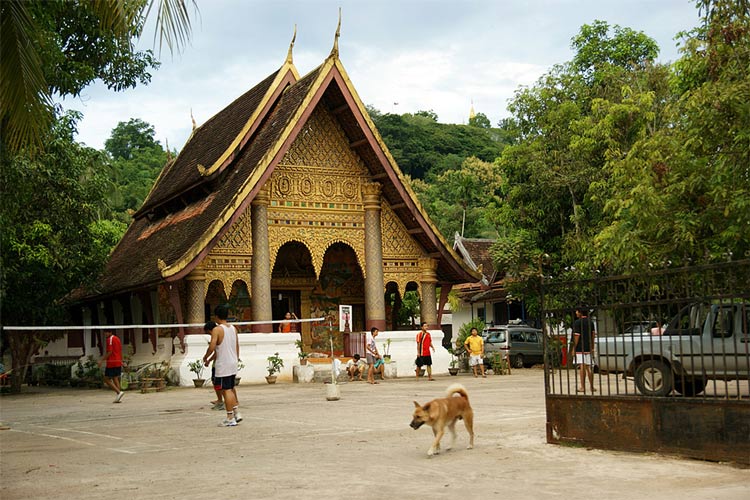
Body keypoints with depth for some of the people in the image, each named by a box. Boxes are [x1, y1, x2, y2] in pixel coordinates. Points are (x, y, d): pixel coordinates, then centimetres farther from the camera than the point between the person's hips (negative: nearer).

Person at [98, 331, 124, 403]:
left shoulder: (109, 339, -11)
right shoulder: (117, 339, 14)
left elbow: (109, 352, -17)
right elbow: (120, 351, 18)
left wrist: (102, 360, -14)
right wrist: (121, 361, 25)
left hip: (111, 363, -8)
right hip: (118, 362, 8)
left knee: (107, 380, -1)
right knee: (115, 379, 10)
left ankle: (119, 392, -14)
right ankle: (118, 398, 4)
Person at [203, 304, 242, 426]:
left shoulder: (217, 329, -14)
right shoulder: (233, 328, 8)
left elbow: (212, 347, -19)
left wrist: (205, 358, -2)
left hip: (223, 365, -7)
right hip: (233, 364, 7)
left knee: (226, 390, -2)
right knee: (230, 389, 18)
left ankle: (230, 418, 0)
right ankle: (236, 413, 17)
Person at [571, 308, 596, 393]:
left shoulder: (577, 322, -8)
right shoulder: (591, 322, 11)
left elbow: (577, 336, -12)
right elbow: (593, 335, 13)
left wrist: (574, 348, -7)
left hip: (580, 348, -6)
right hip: (589, 348, 6)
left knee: (582, 367, -7)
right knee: (589, 367, 9)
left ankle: (582, 387, -8)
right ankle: (592, 387, 12)